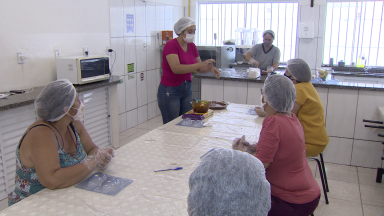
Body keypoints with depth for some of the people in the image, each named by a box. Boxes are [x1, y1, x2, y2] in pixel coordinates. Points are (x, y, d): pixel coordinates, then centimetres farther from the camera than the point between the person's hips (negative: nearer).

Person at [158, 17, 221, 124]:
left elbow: (199, 68, 14)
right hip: (170, 91, -7)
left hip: (187, 89, 7)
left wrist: (210, 68, -8)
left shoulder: (192, 46, 7)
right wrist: (201, 64, -31)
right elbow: (176, 68, -28)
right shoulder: (171, 45, -14)